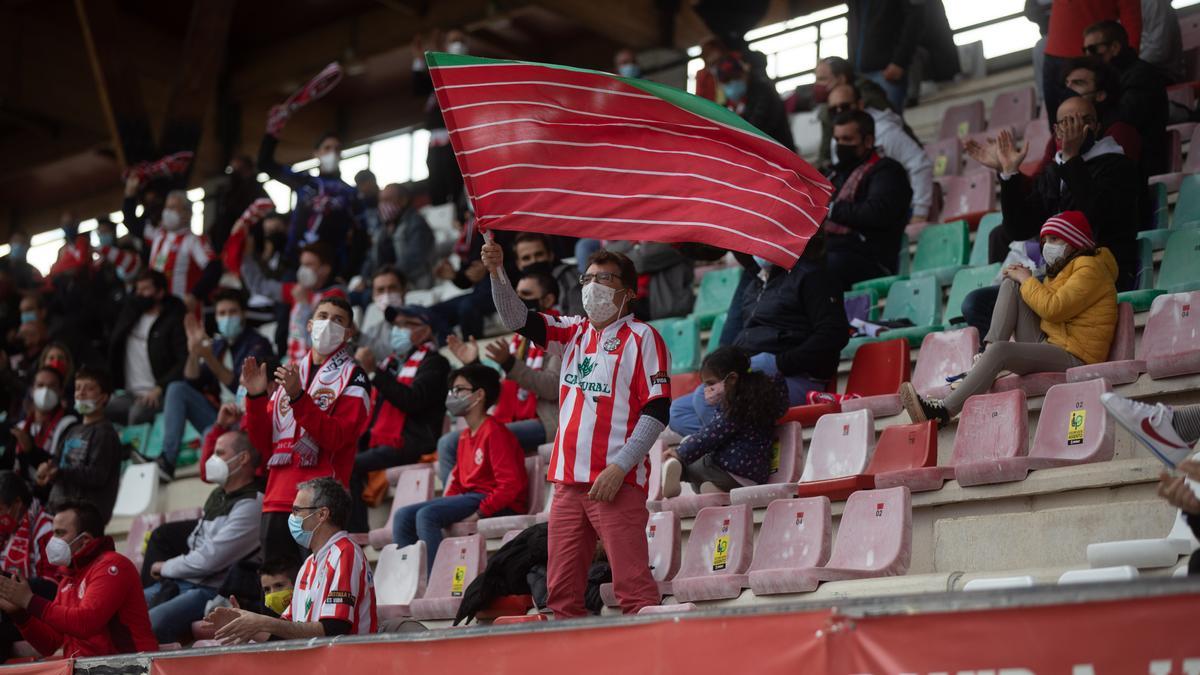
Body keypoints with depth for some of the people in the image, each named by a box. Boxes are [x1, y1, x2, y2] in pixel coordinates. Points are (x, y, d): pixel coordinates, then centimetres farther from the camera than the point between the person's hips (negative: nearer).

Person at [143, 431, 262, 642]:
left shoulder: (251, 505, -14)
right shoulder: (218, 495, 18)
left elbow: (209, 560, -17)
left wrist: (165, 567, -1)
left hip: (211, 590, -10)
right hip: (177, 583, 10)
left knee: (148, 624, -31)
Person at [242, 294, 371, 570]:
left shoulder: (352, 377, 2)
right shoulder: (291, 373, 19)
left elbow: (335, 436, -13)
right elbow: (262, 439, 15)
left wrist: (298, 397, -21)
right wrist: (256, 396, -1)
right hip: (278, 497, 6)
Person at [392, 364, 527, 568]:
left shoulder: (494, 432, -11)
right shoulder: (465, 436, 18)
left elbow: (510, 484, -19)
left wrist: (479, 513, -22)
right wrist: (446, 503, 2)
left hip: (498, 505, -9)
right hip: (469, 496, 9)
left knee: (427, 514, -27)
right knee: (402, 516, -2)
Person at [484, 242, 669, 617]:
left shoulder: (641, 337, -1)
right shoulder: (574, 333, 17)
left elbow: (657, 410, -8)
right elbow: (518, 319, 9)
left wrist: (619, 467, -15)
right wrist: (497, 273, -8)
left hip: (617, 482, -7)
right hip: (568, 481, 7)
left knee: (632, 586, -12)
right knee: (561, 592, 7)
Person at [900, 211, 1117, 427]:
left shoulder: (1090, 269, -6)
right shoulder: (1064, 268, 26)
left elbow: (1053, 309, -19)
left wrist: (1027, 280, -5)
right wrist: (1024, 279, 1)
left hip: (1073, 357, -9)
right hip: (1046, 344, 9)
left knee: (1000, 351, -32)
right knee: (1010, 285, 0)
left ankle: (943, 412, -40)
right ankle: (987, 354, -15)